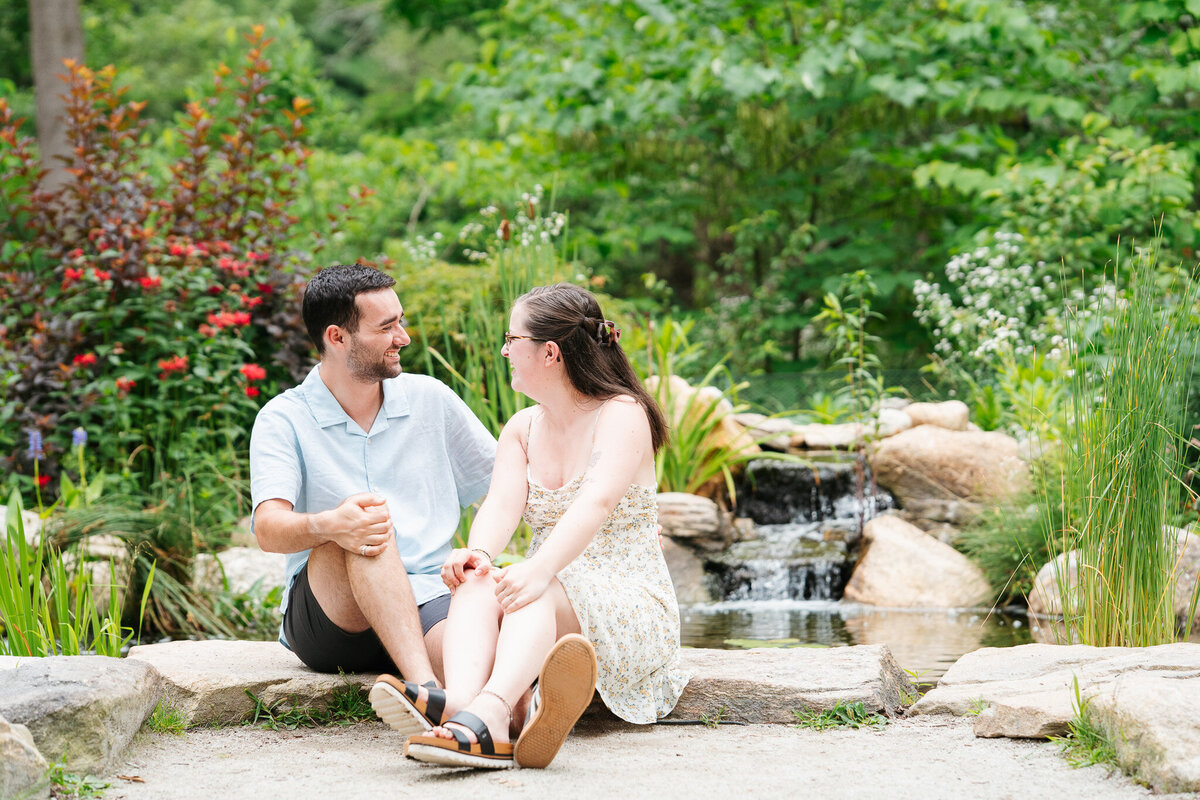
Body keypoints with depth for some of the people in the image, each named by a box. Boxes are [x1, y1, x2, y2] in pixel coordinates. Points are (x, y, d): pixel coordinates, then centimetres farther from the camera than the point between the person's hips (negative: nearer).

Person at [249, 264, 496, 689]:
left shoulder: (430, 399, 14)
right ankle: (425, 686, -50)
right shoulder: (283, 419, 2)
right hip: (326, 614, -3)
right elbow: (269, 529, -14)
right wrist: (328, 525, -35)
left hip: (425, 605, 3)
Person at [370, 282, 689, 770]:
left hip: (629, 607, -5)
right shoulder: (521, 429, 15)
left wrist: (540, 570, -43)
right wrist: (478, 552, -29)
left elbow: (596, 502, -25)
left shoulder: (622, 414, -6)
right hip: (549, 599, 5)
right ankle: (462, 700, -58)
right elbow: (503, 502, -5)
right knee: (477, 582, -28)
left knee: (535, 595, -35)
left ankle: (487, 714, -64)